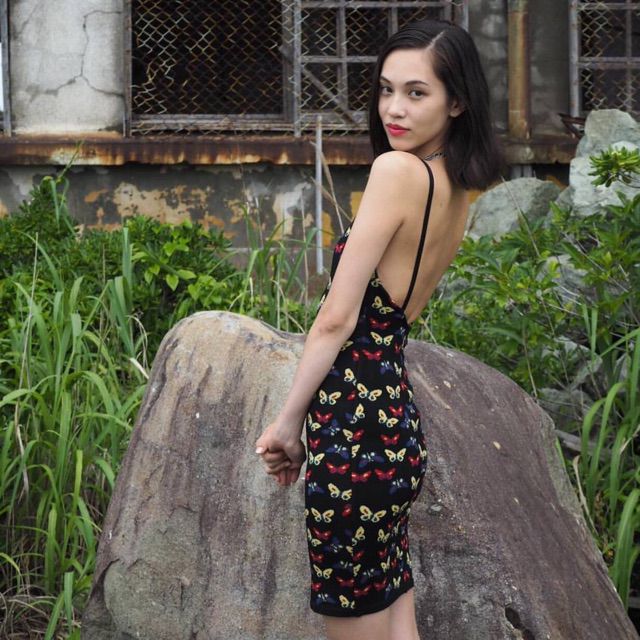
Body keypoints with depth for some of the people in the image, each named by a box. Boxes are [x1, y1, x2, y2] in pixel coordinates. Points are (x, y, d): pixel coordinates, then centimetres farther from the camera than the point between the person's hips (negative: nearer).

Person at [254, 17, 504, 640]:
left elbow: (336, 318, -14)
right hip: (399, 425, 9)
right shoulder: (457, 192, 12)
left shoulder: (398, 170, -14)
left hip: (356, 434, -9)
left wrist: (288, 423, -4)